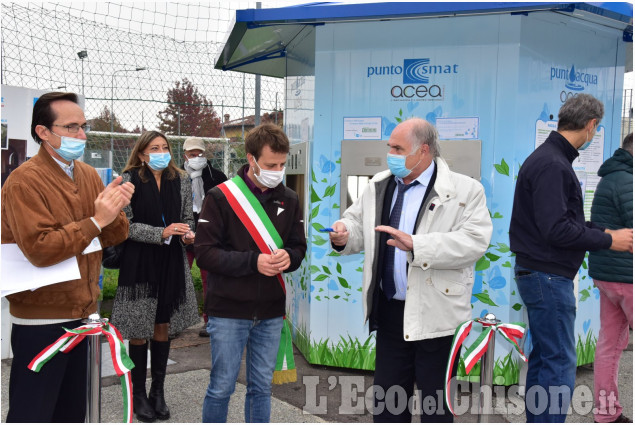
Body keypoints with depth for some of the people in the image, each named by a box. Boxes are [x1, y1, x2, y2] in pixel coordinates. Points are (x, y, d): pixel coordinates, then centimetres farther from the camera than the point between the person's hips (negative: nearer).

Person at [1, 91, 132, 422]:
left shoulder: (89, 174, 7)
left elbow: (113, 237, 8)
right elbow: (40, 249, -23)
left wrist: (115, 210, -13)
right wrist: (96, 220, -23)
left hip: (82, 312, 7)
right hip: (42, 321, -7)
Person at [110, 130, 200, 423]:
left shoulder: (180, 181, 7)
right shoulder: (130, 180, -4)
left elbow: (188, 218, 13)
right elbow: (124, 224, -9)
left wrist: (188, 234, -10)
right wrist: (162, 233, -19)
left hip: (171, 263, 4)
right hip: (139, 262, -3)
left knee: (163, 327, 10)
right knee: (139, 330, 2)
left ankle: (158, 391, 22)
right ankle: (138, 394, 16)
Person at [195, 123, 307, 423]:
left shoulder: (289, 199, 5)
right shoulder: (221, 196, -9)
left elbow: (299, 246, 11)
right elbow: (205, 252, -12)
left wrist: (288, 257, -13)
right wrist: (253, 262, -22)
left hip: (270, 312, 4)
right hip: (229, 311, -4)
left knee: (261, 386, 14)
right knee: (222, 387, 6)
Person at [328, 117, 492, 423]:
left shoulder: (464, 190, -9)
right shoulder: (378, 186, 9)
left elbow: (474, 241, -20)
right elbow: (357, 224, 14)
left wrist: (415, 245, -27)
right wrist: (344, 236, -11)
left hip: (437, 315, -5)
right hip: (390, 313, 5)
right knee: (386, 400, 16)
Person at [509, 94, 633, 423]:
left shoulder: (550, 158, 12)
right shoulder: (552, 165, -19)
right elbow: (556, 229, -24)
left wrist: (602, 232, 13)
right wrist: (608, 240, -14)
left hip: (541, 275, 10)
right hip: (548, 276, -10)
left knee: (543, 356, 18)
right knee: (560, 364, -3)